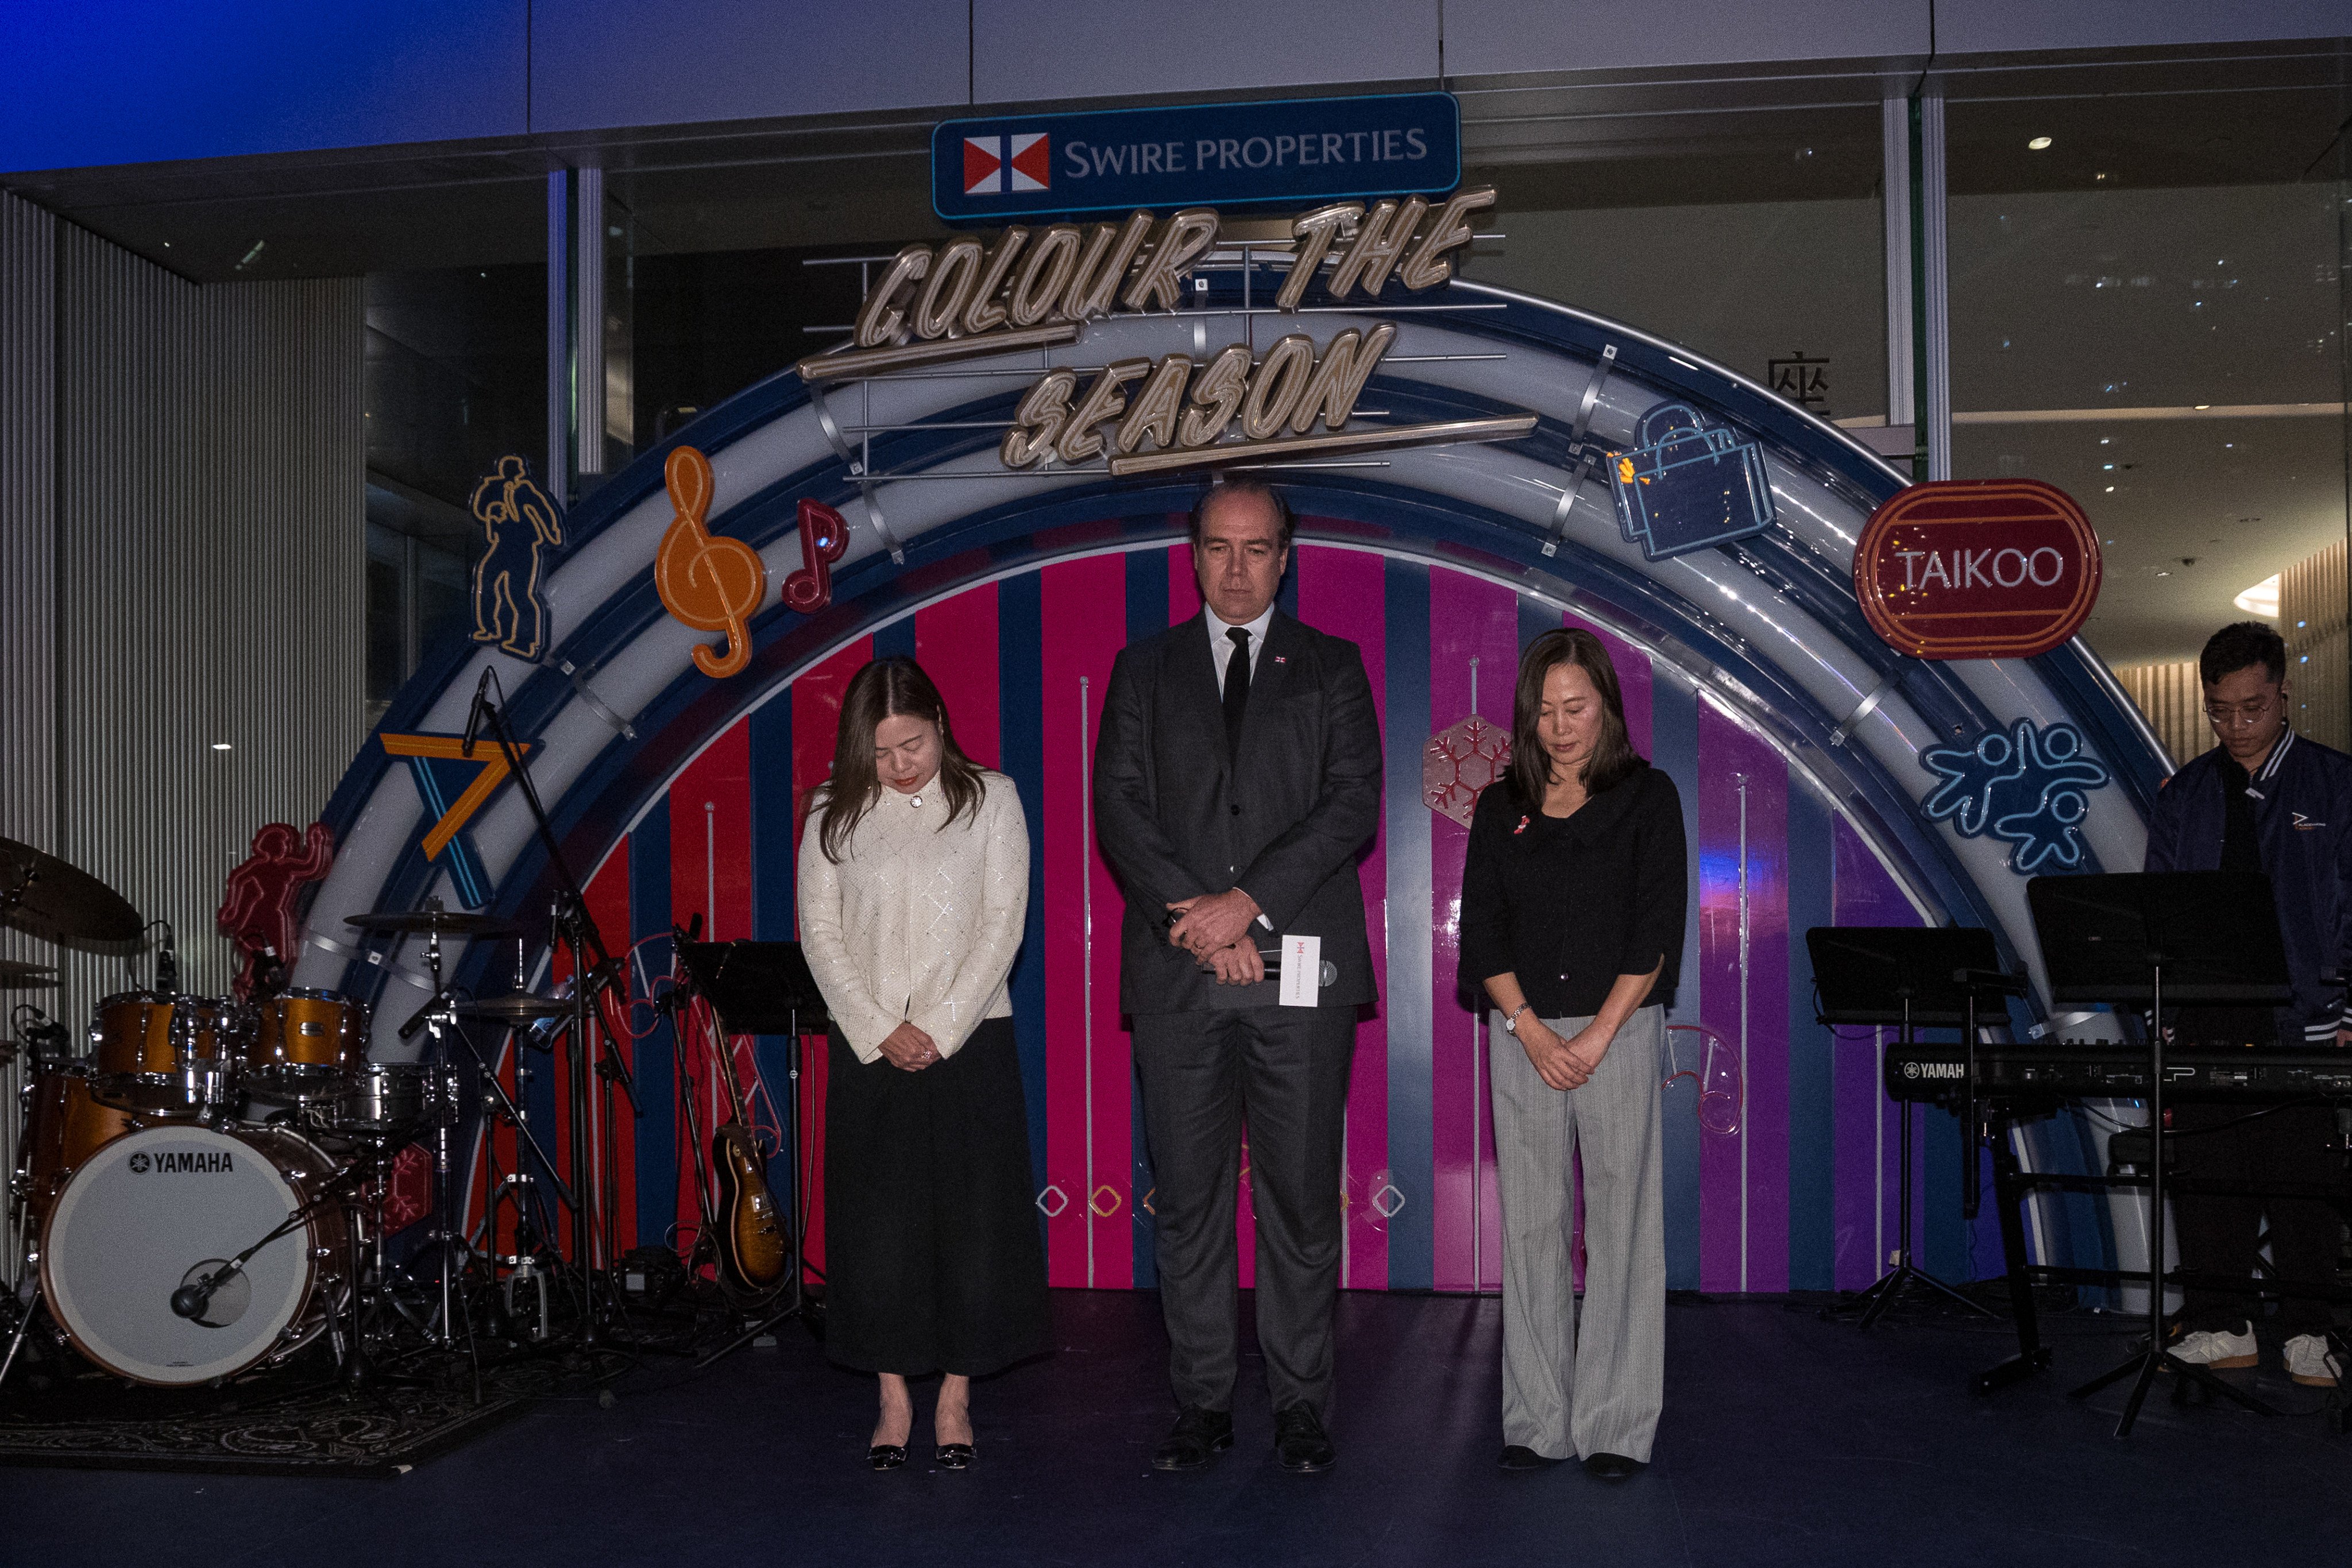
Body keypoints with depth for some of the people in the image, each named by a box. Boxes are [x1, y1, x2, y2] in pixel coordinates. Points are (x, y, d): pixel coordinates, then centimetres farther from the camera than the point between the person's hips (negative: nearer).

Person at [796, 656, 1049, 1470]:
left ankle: (955, 1400, 13)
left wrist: (939, 1029, -10)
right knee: (875, 1228, 2)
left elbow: (1003, 923, -3)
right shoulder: (835, 812, 5)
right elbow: (819, 930, 2)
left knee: (971, 1221, 1)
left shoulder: (990, 799, 3)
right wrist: (880, 1031, -8)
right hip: (868, 1048, 1)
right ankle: (894, 1400, 15)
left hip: (971, 1041, -1)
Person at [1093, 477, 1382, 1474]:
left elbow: (1354, 802, -2)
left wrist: (1248, 899, -13)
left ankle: (1301, 1405, 13)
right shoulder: (1144, 670, 13)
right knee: (1188, 1199, 5)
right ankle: (1202, 1404, 15)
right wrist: (1200, 923, -10)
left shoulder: (1332, 667, 10)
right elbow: (1118, 805, 3)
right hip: (1176, 976, 1)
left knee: (1301, 1196, 2)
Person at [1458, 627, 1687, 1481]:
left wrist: (1598, 1034, -11)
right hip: (1523, 1035, 2)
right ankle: (1538, 1420, 13)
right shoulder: (1501, 807, 9)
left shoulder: (1647, 797, 2)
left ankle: (1615, 1425, 8)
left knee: (1620, 1225, -1)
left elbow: (1656, 929, -5)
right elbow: (1481, 931, 4)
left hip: (1620, 1032, -2)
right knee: (1531, 1225, 5)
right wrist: (1529, 1028, -8)